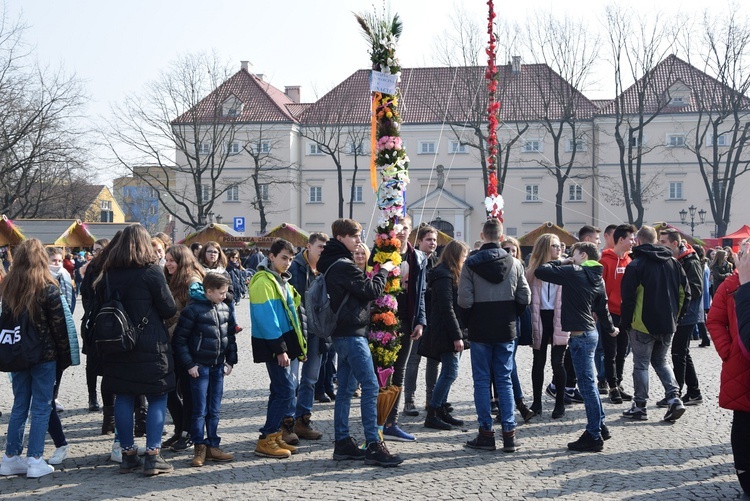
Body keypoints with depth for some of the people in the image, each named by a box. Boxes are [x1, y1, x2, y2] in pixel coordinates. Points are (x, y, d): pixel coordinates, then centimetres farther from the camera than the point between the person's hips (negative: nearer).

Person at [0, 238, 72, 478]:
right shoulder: (48, 288, -12)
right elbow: (59, 326, -10)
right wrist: (65, 357, -1)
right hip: (44, 354, -5)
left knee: (19, 405, 13)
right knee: (41, 407, 2)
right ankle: (35, 461, 0)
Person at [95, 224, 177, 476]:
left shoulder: (109, 273, 4)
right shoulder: (151, 271, -11)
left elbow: (100, 305, 13)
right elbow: (169, 309, -9)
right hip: (150, 346, -5)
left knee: (123, 398, 10)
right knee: (157, 399, 2)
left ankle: (128, 454, 15)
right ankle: (152, 456, -1)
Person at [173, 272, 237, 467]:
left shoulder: (224, 309, 6)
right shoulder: (193, 310, -13)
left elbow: (230, 336, 15)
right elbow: (180, 339, -10)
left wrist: (230, 361, 9)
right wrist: (189, 365, -11)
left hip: (218, 367, 5)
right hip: (199, 367, -5)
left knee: (214, 410, 11)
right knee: (200, 411, 0)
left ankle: (212, 447, 18)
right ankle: (199, 449, 10)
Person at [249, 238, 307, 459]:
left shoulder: (281, 280, 18)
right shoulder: (263, 281, -13)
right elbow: (266, 317, -20)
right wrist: (279, 349, -23)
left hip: (285, 342, 10)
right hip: (273, 344, -10)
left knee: (281, 390, 12)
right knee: (285, 390, -12)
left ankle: (276, 435, 19)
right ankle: (266, 440, -8)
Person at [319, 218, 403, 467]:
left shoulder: (332, 264, 16)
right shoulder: (343, 265, -15)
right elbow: (371, 290, -15)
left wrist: (374, 275, 6)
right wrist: (383, 271, 0)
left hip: (342, 334, 11)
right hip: (352, 334, -10)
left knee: (346, 388, 11)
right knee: (370, 386, -11)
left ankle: (342, 442, 14)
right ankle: (373, 446, -12)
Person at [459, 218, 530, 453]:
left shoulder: (471, 263, -8)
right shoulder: (514, 263, -1)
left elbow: (464, 300, -13)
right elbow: (525, 297, 0)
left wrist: (471, 316, 8)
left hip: (480, 330, -2)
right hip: (506, 330, 2)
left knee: (481, 381, 5)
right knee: (504, 380, 9)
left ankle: (486, 433, 6)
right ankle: (509, 433, 6)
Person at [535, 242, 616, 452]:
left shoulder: (573, 272, -11)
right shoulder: (598, 279, 13)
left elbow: (540, 271, -12)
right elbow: (602, 308, 22)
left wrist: (560, 263, 3)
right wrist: (610, 329, 39)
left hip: (580, 335, -9)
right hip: (590, 332, 9)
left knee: (587, 384, -5)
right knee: (589, 382, 18)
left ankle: (594, 436, -2)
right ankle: (599, 427, 26)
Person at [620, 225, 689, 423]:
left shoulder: (636, 265, -10)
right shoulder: (673, 263, 7)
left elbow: (628, 297, -12)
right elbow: (685, 292, 8)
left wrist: (625, 323, -1)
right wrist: (676, 315, 15)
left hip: (643, 324, -5)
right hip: (668, 325, 5)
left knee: (641, 364, 4)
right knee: (661, 361, 18)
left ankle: (640, 406, 7)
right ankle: (674, 398, 3)